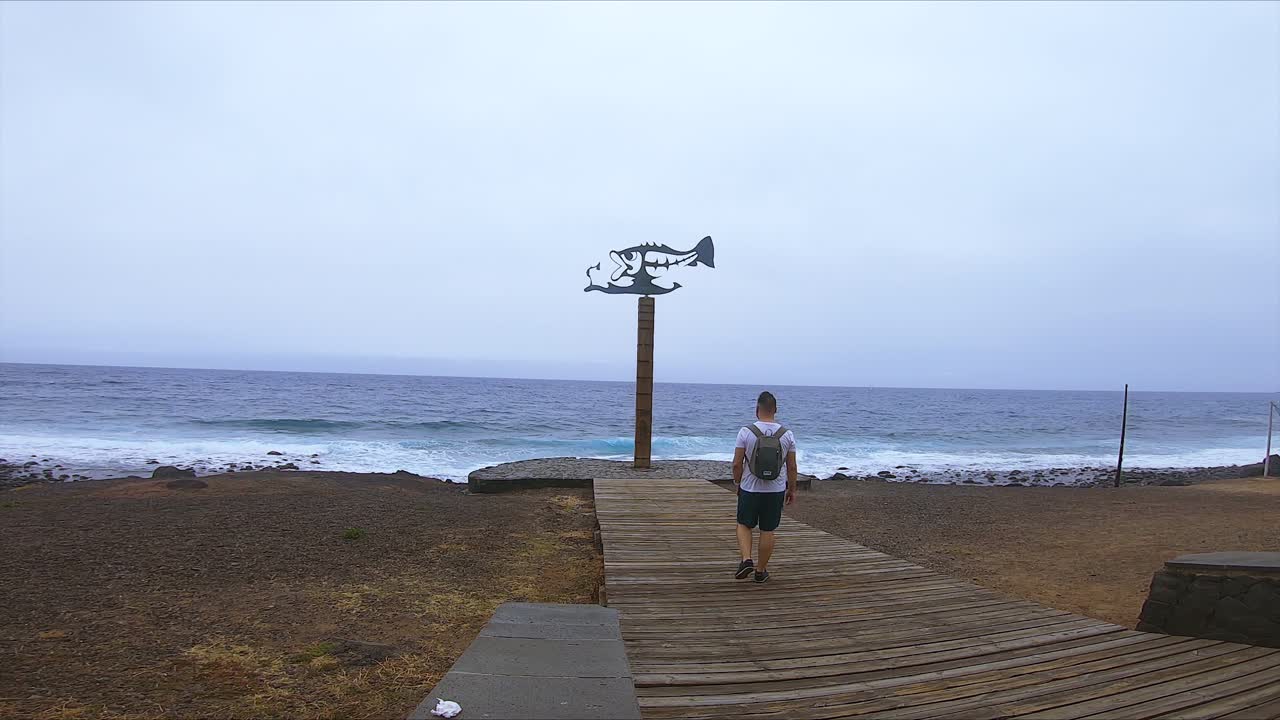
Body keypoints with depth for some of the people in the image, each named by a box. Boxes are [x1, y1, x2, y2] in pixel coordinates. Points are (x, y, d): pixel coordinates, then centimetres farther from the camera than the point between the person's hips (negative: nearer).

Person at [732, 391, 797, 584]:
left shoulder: (746, 432, -11)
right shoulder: (787, 435, -4)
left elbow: (737, 464, -8)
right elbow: (791, 467, 1)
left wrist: (737, 483, 8)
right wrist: (792, 489, 13)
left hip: (750, 489, -1)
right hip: (776, 491, 2)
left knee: (744, 525, 16)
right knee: (767, 530, 11)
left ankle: (746, 560, -3)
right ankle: (761, 571, 19)